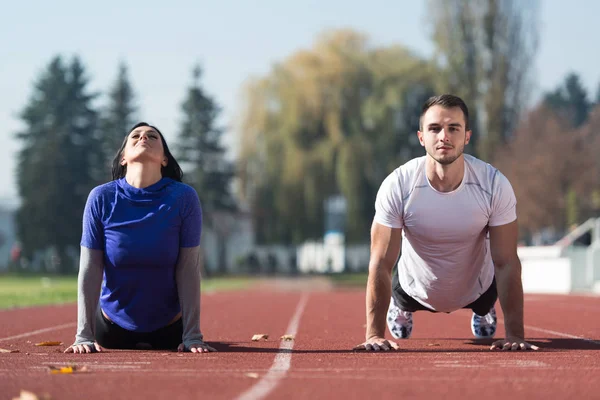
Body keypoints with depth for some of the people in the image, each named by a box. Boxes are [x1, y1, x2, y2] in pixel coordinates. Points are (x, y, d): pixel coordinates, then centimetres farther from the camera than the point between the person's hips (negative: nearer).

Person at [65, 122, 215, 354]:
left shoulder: (184, 198, -18)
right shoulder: (102, 198, -17)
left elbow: (188, 269, -18)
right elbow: (90, 269, -16)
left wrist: (192, 335, -20)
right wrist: (84, 336, -18)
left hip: (169, 328, 0)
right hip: (113, 329, 0)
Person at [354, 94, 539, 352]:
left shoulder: (494, 185, -31)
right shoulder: (397, 186, -33)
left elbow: (506, 264, -25)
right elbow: (381, 264, -27)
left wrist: (515, 334, -28)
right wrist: (374, 335, -31)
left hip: (477, 289, 1)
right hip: (415, 289, 0)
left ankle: (483, 310, 60)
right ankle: (399, 306, 60)